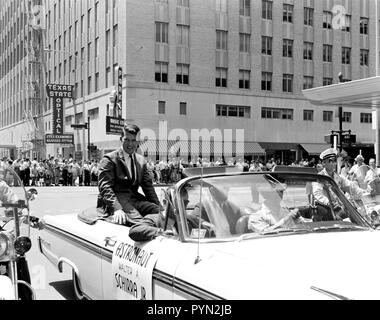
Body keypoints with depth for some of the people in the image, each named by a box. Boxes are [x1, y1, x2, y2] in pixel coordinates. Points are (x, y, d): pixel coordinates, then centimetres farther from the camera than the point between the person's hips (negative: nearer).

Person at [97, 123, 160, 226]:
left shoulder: (141, 160, 21)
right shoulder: (109, 159, 1)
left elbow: (148, 186, 18)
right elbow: (105, 187, -9)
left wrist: (158, 206, 2)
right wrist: (117, 208, -26)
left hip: (135, 198, 5)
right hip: (117, 199, -5)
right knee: (138, 220, -36)